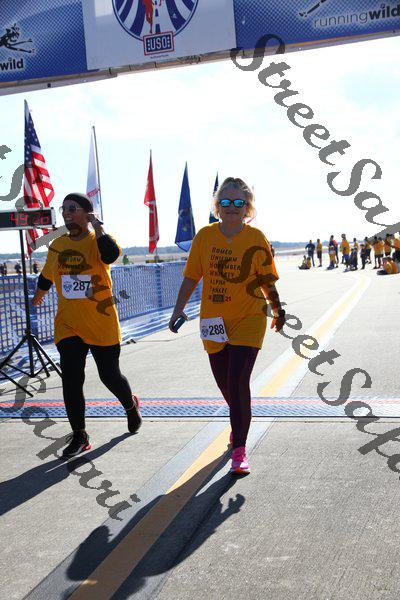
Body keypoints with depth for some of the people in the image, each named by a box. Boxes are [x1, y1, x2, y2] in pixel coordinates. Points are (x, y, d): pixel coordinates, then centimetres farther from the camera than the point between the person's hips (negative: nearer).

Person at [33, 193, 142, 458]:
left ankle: (131, 405, 39)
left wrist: (97, 226, -22)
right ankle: (79, 436, 7)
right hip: (68, 325, 4)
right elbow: (46, 276, 25)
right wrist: (38, 296, 39)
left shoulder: (98, 240, -6)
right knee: (71, 380, -4)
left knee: (110, 376, 7)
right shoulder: (57, 245, 7)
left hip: (102, 325, -3)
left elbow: (112, 254, -31)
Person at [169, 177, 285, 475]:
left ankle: (239, 449, -1)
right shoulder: (205, 236, -2)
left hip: (248, 319, -3)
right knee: (224, 382, 16)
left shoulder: (256, 239, -7)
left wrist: (278, 309, 12)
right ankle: (240, 423, 47)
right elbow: (192, 276, 4)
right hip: (214, 321, 3)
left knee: (238, 382, -13)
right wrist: (179, 309, -1)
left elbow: (267, 280, 3)